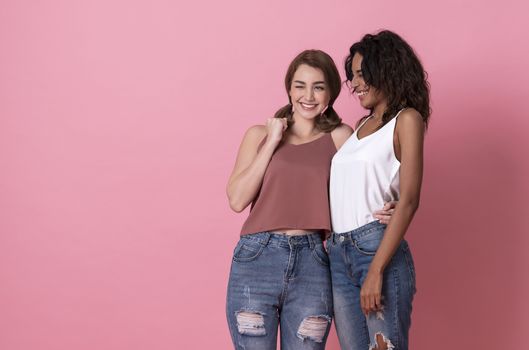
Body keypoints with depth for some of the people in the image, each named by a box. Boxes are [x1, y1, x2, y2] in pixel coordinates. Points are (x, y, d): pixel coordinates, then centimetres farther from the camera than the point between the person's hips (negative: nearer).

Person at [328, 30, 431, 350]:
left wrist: (376, 270, -17)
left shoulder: (407, 119, -1)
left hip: (377, 248, -6)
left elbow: (409, 201, -11)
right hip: (338, 253, 6)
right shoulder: (362, 125, 20)